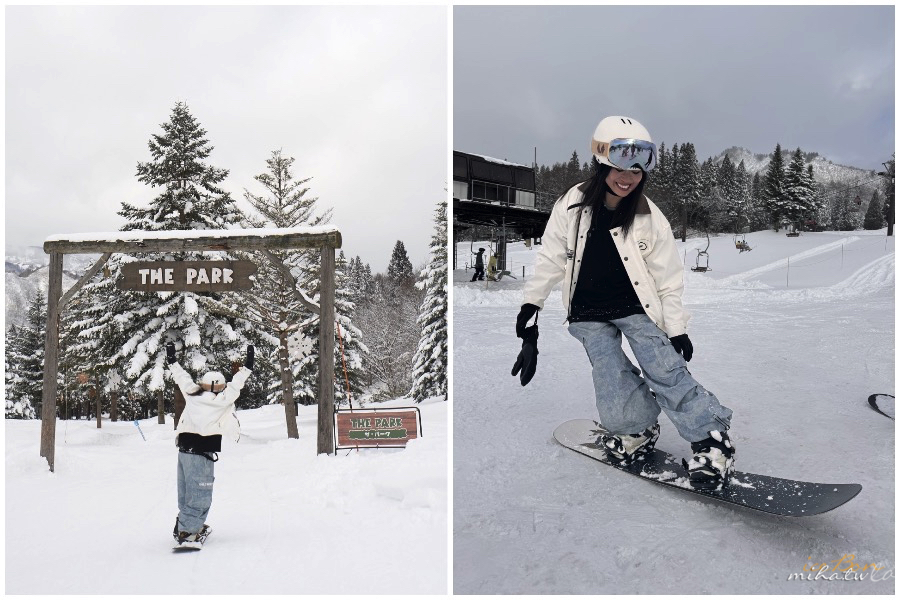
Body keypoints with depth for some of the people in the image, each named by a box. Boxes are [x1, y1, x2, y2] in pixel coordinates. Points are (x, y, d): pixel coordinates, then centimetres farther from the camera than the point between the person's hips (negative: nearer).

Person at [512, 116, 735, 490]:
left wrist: (676, 329, -6)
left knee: (667, 373, -15)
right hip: (589, 315, 1)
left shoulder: (650, 219, -10)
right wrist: (530, 309, 1)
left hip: (636, 308, 0)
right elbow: (550, 260, 0)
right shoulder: (572, 206, -9)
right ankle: (638, 428, 18)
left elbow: (668, 279, -3)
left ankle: (711, 438, -3)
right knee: (616, 398, -11)